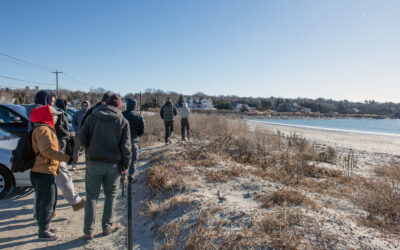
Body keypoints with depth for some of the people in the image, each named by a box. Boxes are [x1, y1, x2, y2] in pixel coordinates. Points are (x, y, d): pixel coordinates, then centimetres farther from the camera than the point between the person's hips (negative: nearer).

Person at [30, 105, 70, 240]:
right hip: (44, 172, -11)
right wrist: (67, 158, -28)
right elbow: (47, 150, -28)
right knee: (47, 202, -2)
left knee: (43, 201, 20)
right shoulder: (43, 129, -16)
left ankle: (44, 226, 33)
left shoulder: (45, 129, 18)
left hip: (41, 171, 11)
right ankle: (43, 231, 8)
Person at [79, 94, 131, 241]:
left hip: (94, 162, 1)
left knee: (91, 196, 9)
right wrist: (125, 166, 4)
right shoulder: (123, 121, -3)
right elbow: (126, 147, -4)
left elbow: (82, 137, -2)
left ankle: (88, 231, 13)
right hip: (113, 164, 0)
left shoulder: (93, 117, 0)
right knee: (110, 195, 17)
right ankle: (107, 226, 26)